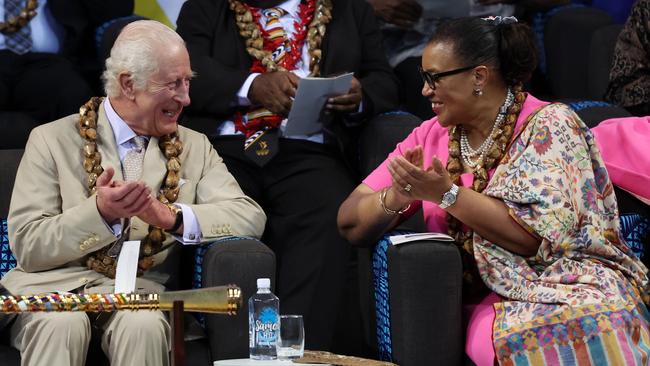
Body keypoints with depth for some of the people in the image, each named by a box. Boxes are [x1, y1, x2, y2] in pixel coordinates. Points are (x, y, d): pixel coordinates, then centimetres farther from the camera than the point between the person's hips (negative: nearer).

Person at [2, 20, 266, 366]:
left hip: (142, 289, 2)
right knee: (62, 325, -36)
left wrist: (172, 217, -18)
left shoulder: (194, 147, 14)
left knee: (143, 326, -33)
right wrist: (100, 212, -20)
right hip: (57, 285, -2)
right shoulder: (52, 140, 4)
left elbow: (251, 218, 0)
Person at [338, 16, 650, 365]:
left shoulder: (548, 126, -3)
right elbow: (350, 222, 8)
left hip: (577, 283, -2)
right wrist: (397, 197, -13)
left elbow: (536, 236, -15)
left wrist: (447, 194, -17)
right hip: (496, 300, 3)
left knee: (595, 329, -38)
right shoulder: (431, 136, 10)